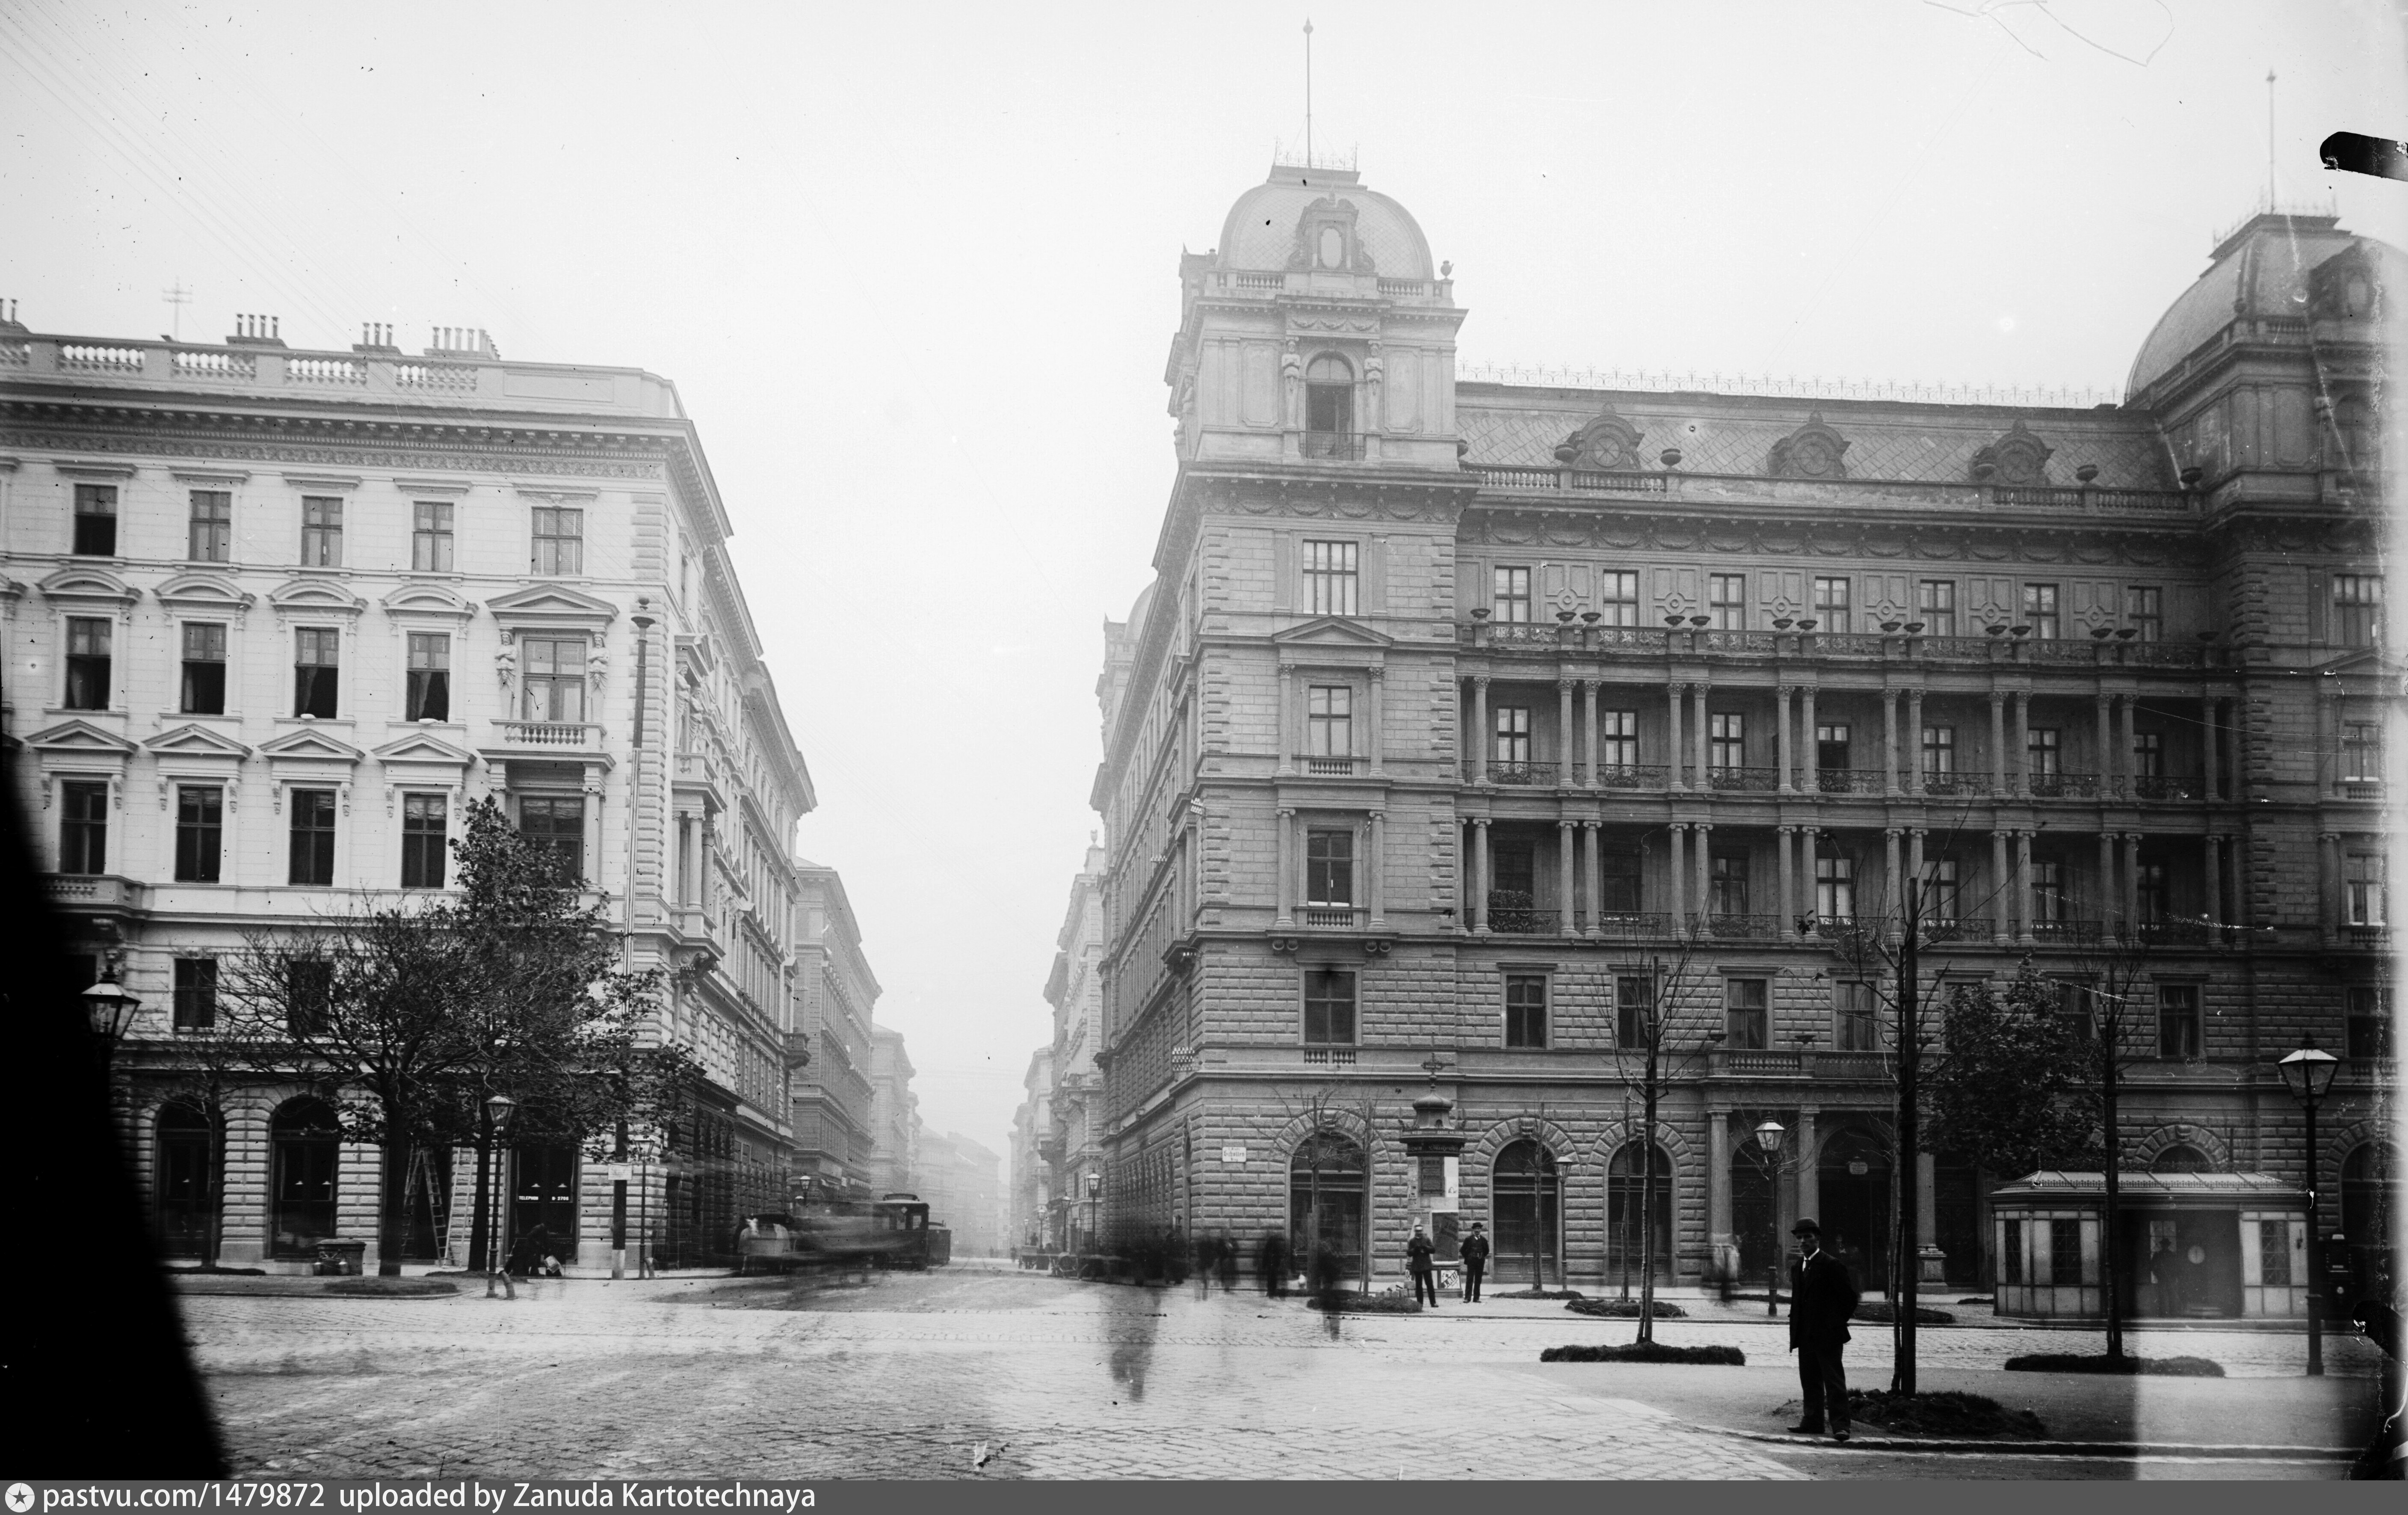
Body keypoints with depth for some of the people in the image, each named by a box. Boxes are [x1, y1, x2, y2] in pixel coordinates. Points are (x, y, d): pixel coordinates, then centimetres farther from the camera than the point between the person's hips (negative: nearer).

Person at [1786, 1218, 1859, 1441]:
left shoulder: (1832, 1265, -10)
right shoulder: (1798, 1267, 14)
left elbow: (1849, 1297, -8)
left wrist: (1837, 1323, -2)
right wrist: (1796, 1327, 12)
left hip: (1827, 1334, -8)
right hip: (1805, 1335, 8)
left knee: (1834, 1380, -7)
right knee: (1810, 1381, 11)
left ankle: (1840, 1425, -8)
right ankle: (1813, 1421, 17)